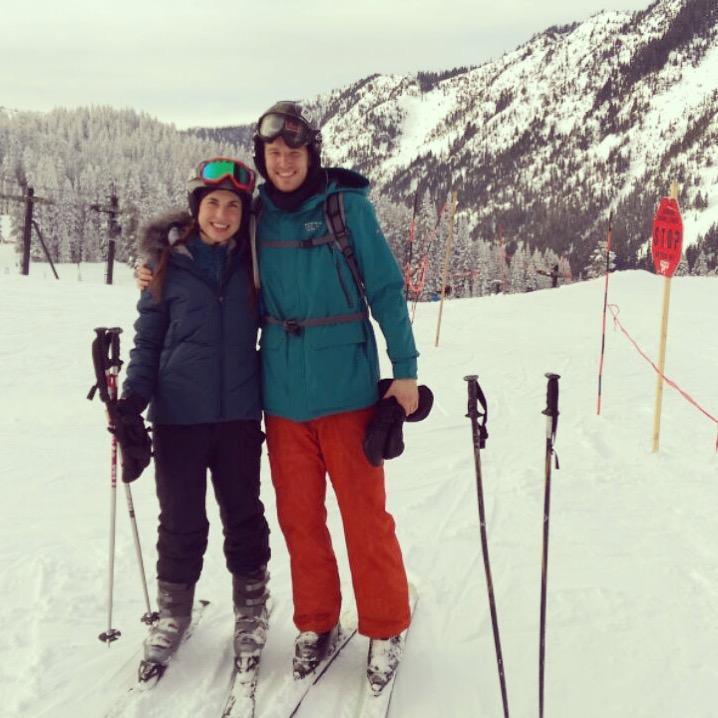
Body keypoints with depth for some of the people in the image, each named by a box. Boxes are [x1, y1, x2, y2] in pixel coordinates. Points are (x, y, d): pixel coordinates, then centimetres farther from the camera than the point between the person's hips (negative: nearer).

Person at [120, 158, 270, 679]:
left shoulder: (252, 262, 1)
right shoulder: (167, 261, -1)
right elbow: (150, 337, 3)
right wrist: (134, 397, -9)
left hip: (239, 414, 1)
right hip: (178, 415, 0)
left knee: (243, 515, 10)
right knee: (181, 520, 9)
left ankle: (251, 610, 27)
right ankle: (173, 612, 27)